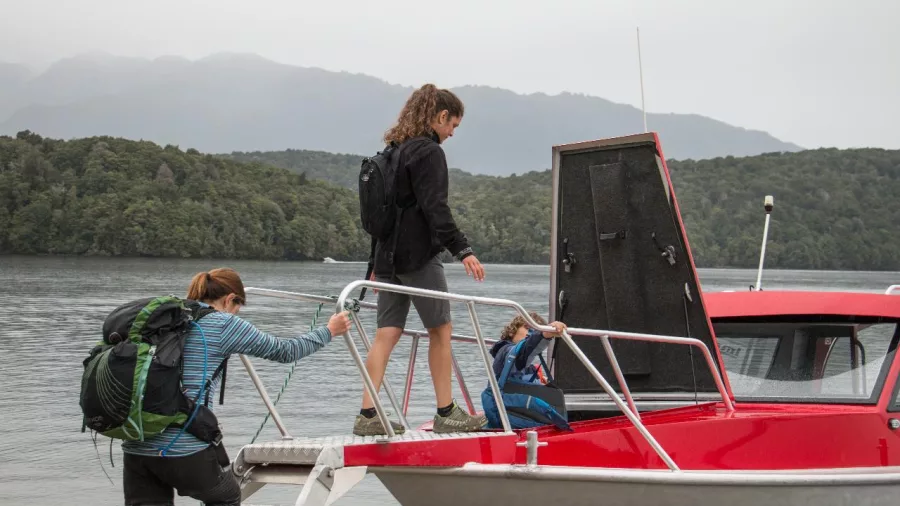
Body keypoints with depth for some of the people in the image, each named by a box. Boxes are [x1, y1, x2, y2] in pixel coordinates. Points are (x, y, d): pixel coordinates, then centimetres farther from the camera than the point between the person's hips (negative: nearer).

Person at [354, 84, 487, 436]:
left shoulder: (395, 151, 18)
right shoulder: (429, 152, -10)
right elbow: (435, 208, -19)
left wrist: (379, 262, 25)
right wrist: (462, 250, -21)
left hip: (390, 255, 8)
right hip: (418, 255, -8)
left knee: (387, 333, 4)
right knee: (441, 329, 2)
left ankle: (368, 415, -1)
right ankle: (446, 414, 5)